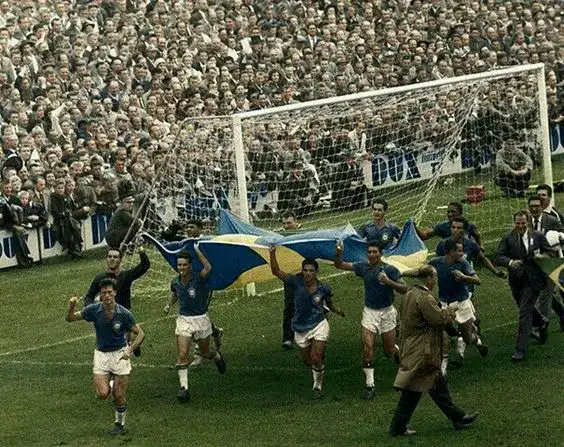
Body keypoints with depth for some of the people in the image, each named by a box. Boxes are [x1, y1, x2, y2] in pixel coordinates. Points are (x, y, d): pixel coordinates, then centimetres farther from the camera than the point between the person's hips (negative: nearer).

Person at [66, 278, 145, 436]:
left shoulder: (124, 313, -16)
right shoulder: (94, 310, -10)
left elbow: (140, 333, -9)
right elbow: (71, 318, -1)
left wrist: (130, 349, -24)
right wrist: (71, 307, -24)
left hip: (120, 354, -2)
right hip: (101, 354, 2)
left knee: (119, 396, -1)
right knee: (103, 394, -11)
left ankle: (119, 423, 23)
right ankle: (112, 386, 24)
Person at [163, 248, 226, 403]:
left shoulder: (198, 279, -16)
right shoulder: (175, 283, 0)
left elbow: (208, 268, -40)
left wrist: (197, 250, -36)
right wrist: (169, 304, 8)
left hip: (201, 319, -3)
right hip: (183, 320, 3)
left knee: (205, 353, 16)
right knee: (182, 354, -11)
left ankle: (217, 357, 53)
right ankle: (183, 387, -9)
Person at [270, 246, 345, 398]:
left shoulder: (324, 288, -8)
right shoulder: (296, 282, -12)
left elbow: (329, 305, 10)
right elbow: (276, 271, -20)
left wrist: (336, 310, -12)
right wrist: (272, 253, -32)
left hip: (319, 325, -2)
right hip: (301, 328, 2)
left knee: (315, 359, -12)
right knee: (307, 360, 14)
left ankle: (318, 386, 12)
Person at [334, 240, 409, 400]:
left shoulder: (389, 270, -11)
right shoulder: (363, 267, 0)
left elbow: (404, 289, -15)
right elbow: (340, 265, 5)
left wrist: (389, 282, -30)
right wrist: (338, 254, -16)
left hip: (386, 312, -2)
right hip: (369, 312, 2)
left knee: (389, 351, 8)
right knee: (367, 348, -9)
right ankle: (370, 385, -4)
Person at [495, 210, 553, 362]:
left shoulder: (538, 237, 1)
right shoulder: (508, 239, -1)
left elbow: (550, 253, 8)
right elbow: (498, 257, -10)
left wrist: (542, 256, -15)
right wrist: (510, 262, -30)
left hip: (532, 280, -3)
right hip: (516, 281, 3)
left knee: (525, 313, -11)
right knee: (527, 310, 20)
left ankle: (521, 349, -10)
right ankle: (542, 323, 54)